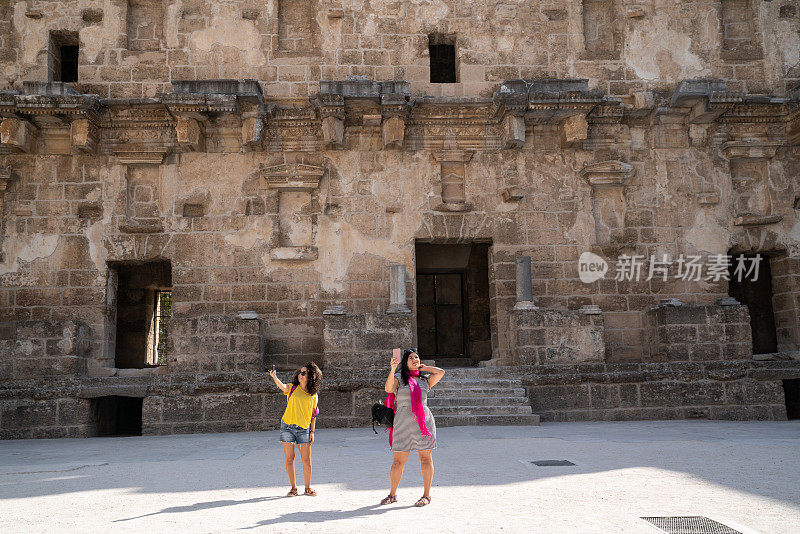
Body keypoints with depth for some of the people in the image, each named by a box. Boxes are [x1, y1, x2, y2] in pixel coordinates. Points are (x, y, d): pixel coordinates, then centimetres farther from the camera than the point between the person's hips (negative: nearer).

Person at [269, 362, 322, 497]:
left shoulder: (313, 396, 9)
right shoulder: (293, 388, 4)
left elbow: (313, 415, 12)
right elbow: (282, 387, -18)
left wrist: (312, 432, 3)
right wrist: (275, 377, -38)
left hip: (303, 429, 1)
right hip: (287, 427, 0)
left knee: (306, 460, -1)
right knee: (289, 459, 2)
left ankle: (307, 488, 14)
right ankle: (293, 488, 13)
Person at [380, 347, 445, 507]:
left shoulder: (425, 380, 12)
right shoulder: (399, 377, 6)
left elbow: (441, 372, -3)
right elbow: (389, 388, -13)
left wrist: (423, 367, 9)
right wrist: (392, 369, -24)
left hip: (423, 421, 2)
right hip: (403, 423, -1)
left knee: (425, 459, 3)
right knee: (398, 461, 1)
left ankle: (426, 495, 14)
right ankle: (392, 494, 18)